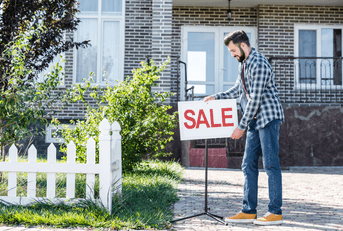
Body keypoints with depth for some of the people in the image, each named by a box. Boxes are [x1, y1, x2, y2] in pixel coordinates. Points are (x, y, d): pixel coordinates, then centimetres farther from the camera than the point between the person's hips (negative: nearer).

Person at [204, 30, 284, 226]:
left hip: (268, 117, -10)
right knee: (249, 165, 7)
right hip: (255, 121, 10)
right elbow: (238, 90, 26)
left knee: (271, 164, -6)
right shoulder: (244, 64, 15)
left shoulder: (259, 64, -17)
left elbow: (255, 98, -20)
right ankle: (249, 211, 12)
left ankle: (276, 212, 1)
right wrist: (216, 97, 14)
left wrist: (241, 126, -18)